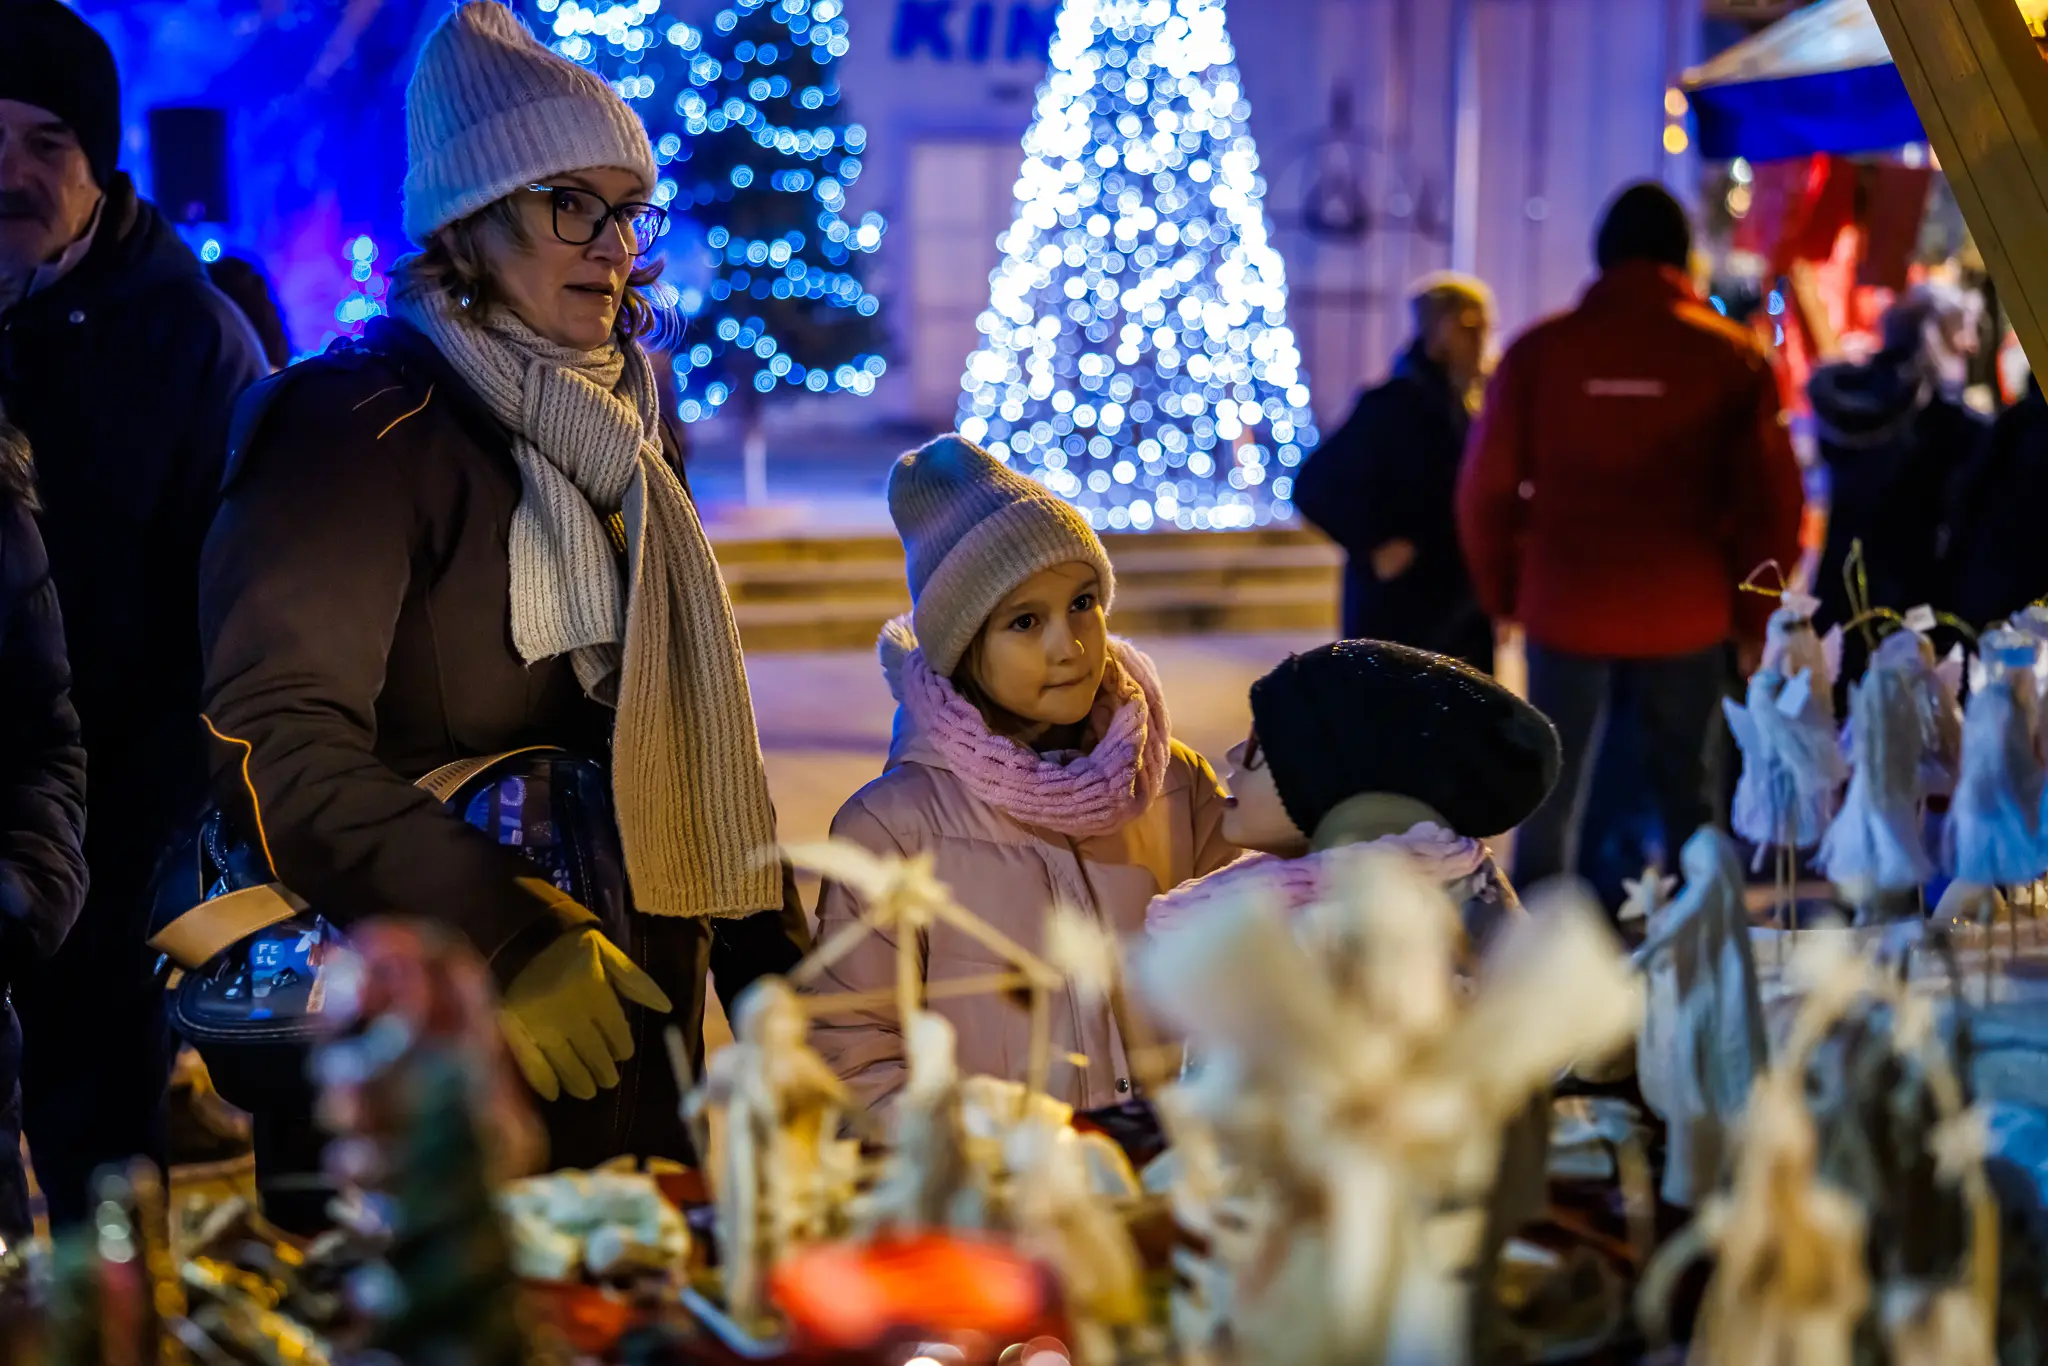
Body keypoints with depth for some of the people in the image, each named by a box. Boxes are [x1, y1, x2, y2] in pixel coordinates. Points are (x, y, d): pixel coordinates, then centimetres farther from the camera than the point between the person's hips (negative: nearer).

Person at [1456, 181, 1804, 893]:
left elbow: (1485, 490, 0)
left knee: (1553, 791, 10)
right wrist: (1754, 616, 9)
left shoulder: (1539, 351, -1)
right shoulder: (1733, 356, -2)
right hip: (1687, 615, 0)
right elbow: (1773, 500, -2)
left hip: (1565, 607, 0)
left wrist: (1502, 595, 13)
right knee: (1686, 793, 12)